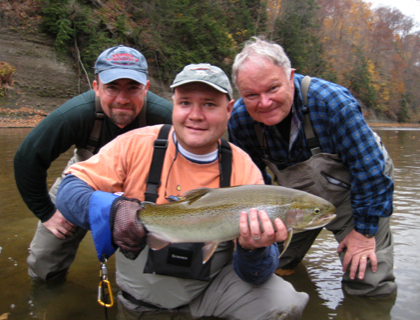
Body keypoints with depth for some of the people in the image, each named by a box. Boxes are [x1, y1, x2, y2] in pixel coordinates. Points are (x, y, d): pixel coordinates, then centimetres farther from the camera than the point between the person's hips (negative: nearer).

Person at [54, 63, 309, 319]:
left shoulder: (244, 170, -12)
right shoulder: (136, 145, -13)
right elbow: (69, 191, -13)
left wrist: (254, 249, -35)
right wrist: (112, 210, -33)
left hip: (211, 285, -1)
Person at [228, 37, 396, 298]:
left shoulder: (332, 102, -33)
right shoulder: (240, 119, -20)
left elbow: (370, 170, -24)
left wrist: (365, 231, -19)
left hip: (351, 198, -3)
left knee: (368, 286, -6)